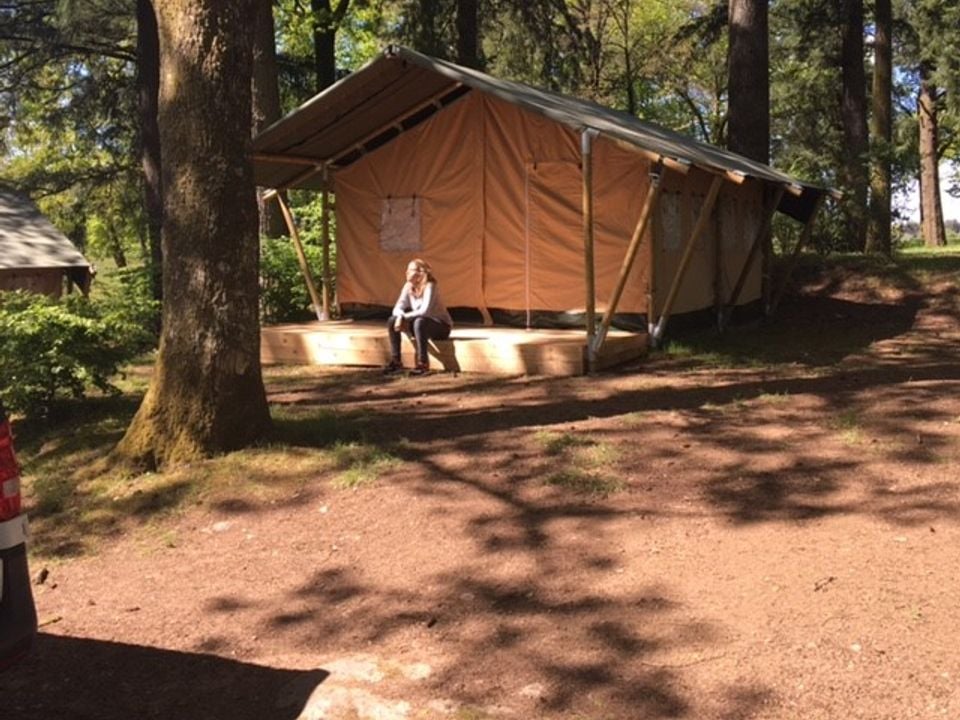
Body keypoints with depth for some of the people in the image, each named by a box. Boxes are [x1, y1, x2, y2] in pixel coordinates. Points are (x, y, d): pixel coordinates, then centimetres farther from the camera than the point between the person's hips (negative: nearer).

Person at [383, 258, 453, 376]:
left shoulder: (430, 286, -23)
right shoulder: (408, 286, -3)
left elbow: (424, 311, -33)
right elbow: (397, 308, -6)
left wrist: (406, 316, -24)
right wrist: (400, 317, -28)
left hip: (441, 326, -7)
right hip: (422, 326, 7)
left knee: (419, 322, -37)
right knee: (392, 321, -8)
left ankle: (423, 363, -29)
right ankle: (396, 362, -5)